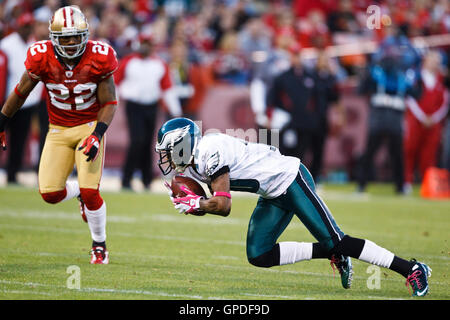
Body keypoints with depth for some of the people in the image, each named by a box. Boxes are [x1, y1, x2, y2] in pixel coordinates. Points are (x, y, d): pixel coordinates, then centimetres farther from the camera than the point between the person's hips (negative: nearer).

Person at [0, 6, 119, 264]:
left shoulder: (98, 58, -16)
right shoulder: (42, 58, -13)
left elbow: (109, 103, -7)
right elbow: (21, 93, 3)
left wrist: (97, 136, -21)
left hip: (90, 126, -2)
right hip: (59, 131, 2)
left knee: (90, 192, -14)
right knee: (50, 193, -10)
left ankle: (100, 245, 11)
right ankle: (79, 193, 26)